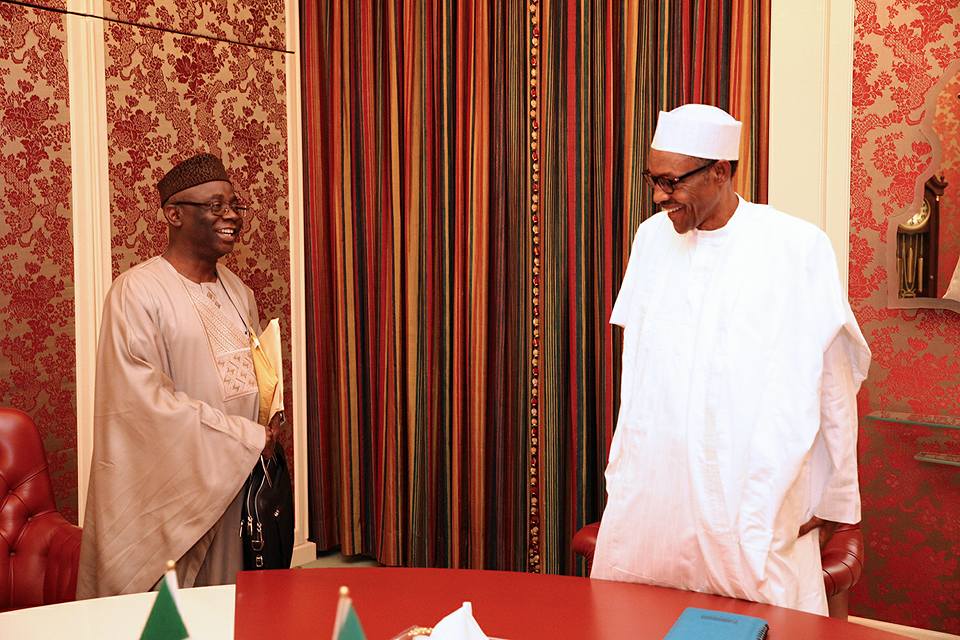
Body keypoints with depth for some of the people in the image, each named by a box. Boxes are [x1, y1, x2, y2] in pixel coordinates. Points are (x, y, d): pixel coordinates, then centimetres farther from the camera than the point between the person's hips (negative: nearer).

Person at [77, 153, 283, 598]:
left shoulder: (237, 291, 10)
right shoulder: (137, 292, -13)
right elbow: (147, 401, -19)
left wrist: (271, 422, -1)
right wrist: (246, 438, -17)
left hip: (237, 484, 7)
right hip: (170, 489, -6)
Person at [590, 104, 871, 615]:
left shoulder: (799, 248, -10)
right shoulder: (652, 237, 3)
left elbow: (834, 384, -3)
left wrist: (834, 498, 3)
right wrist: (625, 468, 13)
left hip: (753, 507, -3)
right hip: (647, 493, 4)